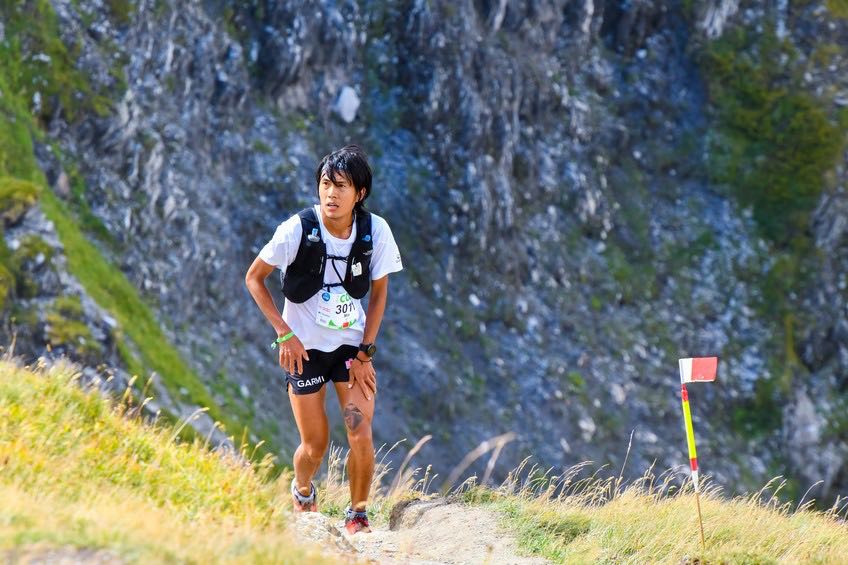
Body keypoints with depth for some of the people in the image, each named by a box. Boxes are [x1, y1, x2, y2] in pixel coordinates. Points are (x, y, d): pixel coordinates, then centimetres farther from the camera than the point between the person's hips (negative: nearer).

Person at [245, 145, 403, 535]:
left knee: (361, 436, -12)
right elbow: (254, 278, -7)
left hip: (351, 345, 2)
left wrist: (365, 353, -4)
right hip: (304, 347, -1)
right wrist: (284, 334, -13)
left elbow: (379, 291, 1)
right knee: (315, 445, 2)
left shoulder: (375, 231, -13)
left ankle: (358, 517, 10)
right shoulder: (298, 229, -20)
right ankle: (302, 495, 36)